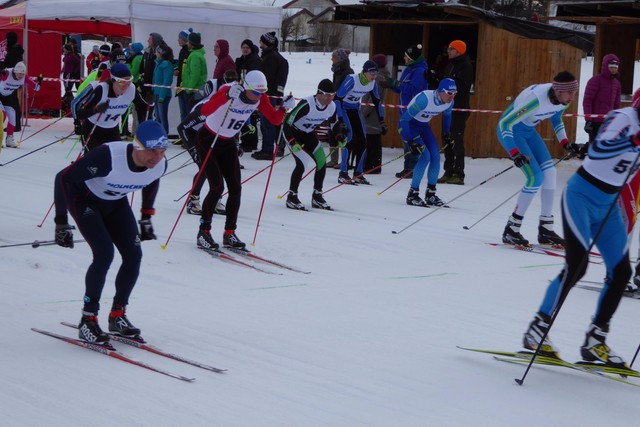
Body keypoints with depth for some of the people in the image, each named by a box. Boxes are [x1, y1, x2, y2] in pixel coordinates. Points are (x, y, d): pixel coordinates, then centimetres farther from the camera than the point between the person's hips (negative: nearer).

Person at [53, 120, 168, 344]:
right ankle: (88, 320, -8)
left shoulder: (160, 165, -22)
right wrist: (61, 223, -27)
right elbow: (63, 178, -29)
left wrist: (146, 218, 8)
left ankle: (117, 316, 12)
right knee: (104, 254, -21)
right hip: (84, 199, -6)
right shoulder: (108, 157, -40)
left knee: (134, 255, -7)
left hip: (116, 203, 6)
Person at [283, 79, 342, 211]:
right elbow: (287, 123, -32)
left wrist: (339, 138, -3)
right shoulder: (307, 104, -34)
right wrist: (293, 143, -39)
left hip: (309, 135, 7)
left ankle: (317, 196, 14)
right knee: (302, 164, -20)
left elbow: (335, 123, 10)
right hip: (293, 133, -7)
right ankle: (291, 197, -6)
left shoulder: (332, 106, -13)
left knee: (322, 162, -2)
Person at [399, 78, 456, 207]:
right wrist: (410, 141, -31)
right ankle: (412, 194, -11)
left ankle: (430, 194, 8)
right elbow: (404, 119, -29)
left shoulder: (449, 102, -14)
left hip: (424, 126, 7)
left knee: (436, 156, -6)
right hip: (408, 125, -7)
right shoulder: (424, 99, -34)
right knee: (425, 155, -20)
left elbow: (447, 115, 13)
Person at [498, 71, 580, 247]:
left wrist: (565, 143, 2)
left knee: (549, 173, 0)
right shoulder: (536, 99, -36)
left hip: (528, 130, 8)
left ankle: (546, 229, 8)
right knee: (536, 177, -16)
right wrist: (514, 153, -36)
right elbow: (505, 123, -30)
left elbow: (556, 118, 12)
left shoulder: (564, 99, -12)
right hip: (510, 130, -8)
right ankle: (511, 229, -6)